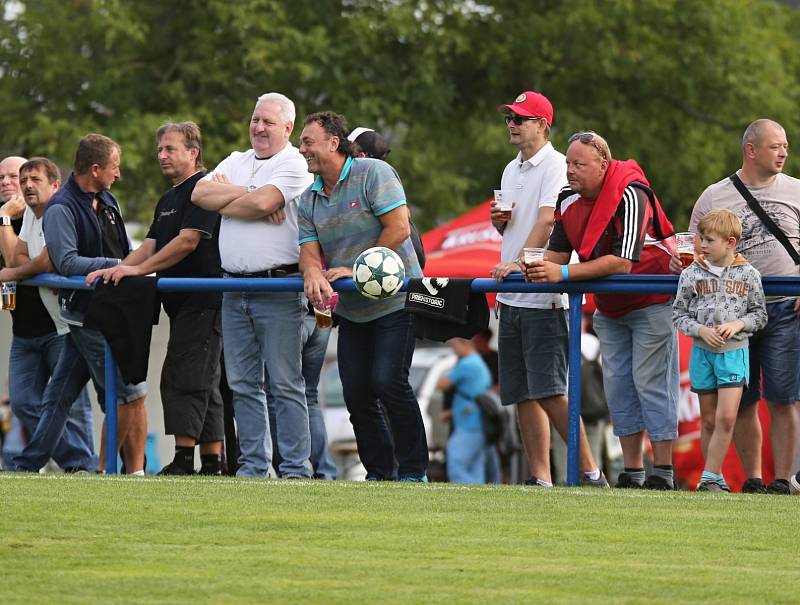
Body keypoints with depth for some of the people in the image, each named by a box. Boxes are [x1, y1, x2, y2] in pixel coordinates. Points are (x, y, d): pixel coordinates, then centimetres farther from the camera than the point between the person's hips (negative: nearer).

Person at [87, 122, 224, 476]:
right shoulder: (167, 200, 22)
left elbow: (188, 241, -18)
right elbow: (151, 247, 17)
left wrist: (138, 269, -16)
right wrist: (116, 270, 0)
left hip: (202, 299, -10)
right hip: (182, 302, 10)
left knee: (182, 379, -14)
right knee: (203, 384, 9)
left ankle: (184, 458, -16)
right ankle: (213, 463, 11)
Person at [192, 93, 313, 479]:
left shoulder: (294, 164, -2)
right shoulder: (236, 161, 19)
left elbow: (263, 202, -17)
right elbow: (200, 193, 4)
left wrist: (225, 199, 0)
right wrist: (246, 195, -6)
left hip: (279, 290, -7)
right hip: (235, 289, 7)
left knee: (286, 384, -6)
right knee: (242, 384, 8)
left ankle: (294, 468, -6)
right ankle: (252, 466, 12)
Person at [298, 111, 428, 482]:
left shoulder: (374, 173, -10)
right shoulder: (309, 199, 9)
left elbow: (398, 228, -17)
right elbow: (309, 249, 1)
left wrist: (358, 271, -18)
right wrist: (314, 274, -23)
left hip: (394, 301, -7)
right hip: (351, 309, 7)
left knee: (388, 381, -16)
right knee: (356, 392, 2)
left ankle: (413, 471, -8)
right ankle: (379, 473, 10)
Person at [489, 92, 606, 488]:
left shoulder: (555, 166, -7)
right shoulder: (512, 171, 20)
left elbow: (546, 221, -19)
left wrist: (519, 263, -28)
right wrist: (499, 222, 7)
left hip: (542, 297, -9)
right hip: (511, 297, 9)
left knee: (548, 391, -14)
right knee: (522, 394, 5)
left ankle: (588, 471, -11)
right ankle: (540, 478, 7)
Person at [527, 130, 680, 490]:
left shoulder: (630, 196, -26)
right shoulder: (569, 201, -3)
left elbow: (623, 262, -32)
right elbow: (557, 254, 0)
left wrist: (563, 274, -35)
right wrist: (528, 268, -22)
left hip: (652, 302, -8)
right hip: (609, 309, 8)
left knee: (650, 381, -10)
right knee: (618, 383, 6)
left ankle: (663, 472, -7)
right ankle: (632, 472, 10)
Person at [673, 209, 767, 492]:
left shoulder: (748, 275, 0)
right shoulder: (692, 274, 1)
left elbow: (760, 314, 6)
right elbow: (679, 314, 3)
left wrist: (737, 324, -12)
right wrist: (701, 330, -12)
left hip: (734, 352, -2)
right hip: (702, 352, 2)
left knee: (726, 417, -13)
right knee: (709, 420, 6)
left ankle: (710, 478, -11)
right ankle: (715, 479, 14)